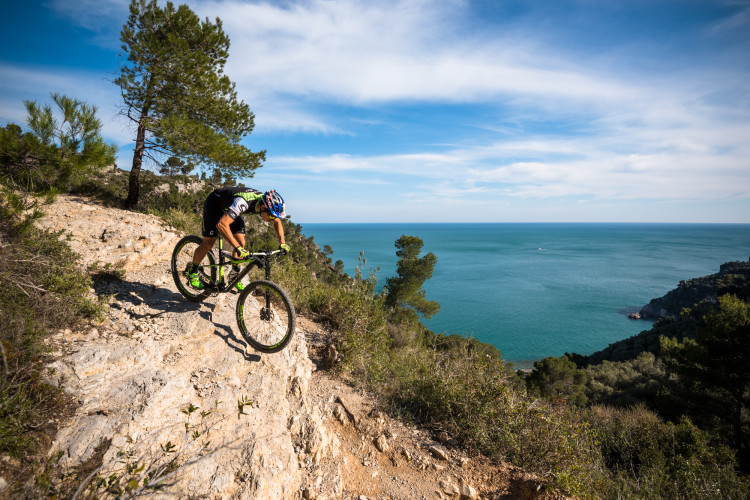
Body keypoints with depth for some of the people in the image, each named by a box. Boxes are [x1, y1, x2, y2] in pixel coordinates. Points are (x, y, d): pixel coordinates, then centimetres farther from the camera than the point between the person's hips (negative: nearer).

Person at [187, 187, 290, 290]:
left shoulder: (267, 203, -24)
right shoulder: (242, 202, -45)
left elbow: (277, 222, -5)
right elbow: (222, 224, -51)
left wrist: (282, 243, -18)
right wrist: (237, 248, -57)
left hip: (230, 208, 6)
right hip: (214, 204, -6)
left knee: (241, 243, -6)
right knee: (208, 244, -6)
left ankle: (234, 275, 13)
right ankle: (192, 272, 18)